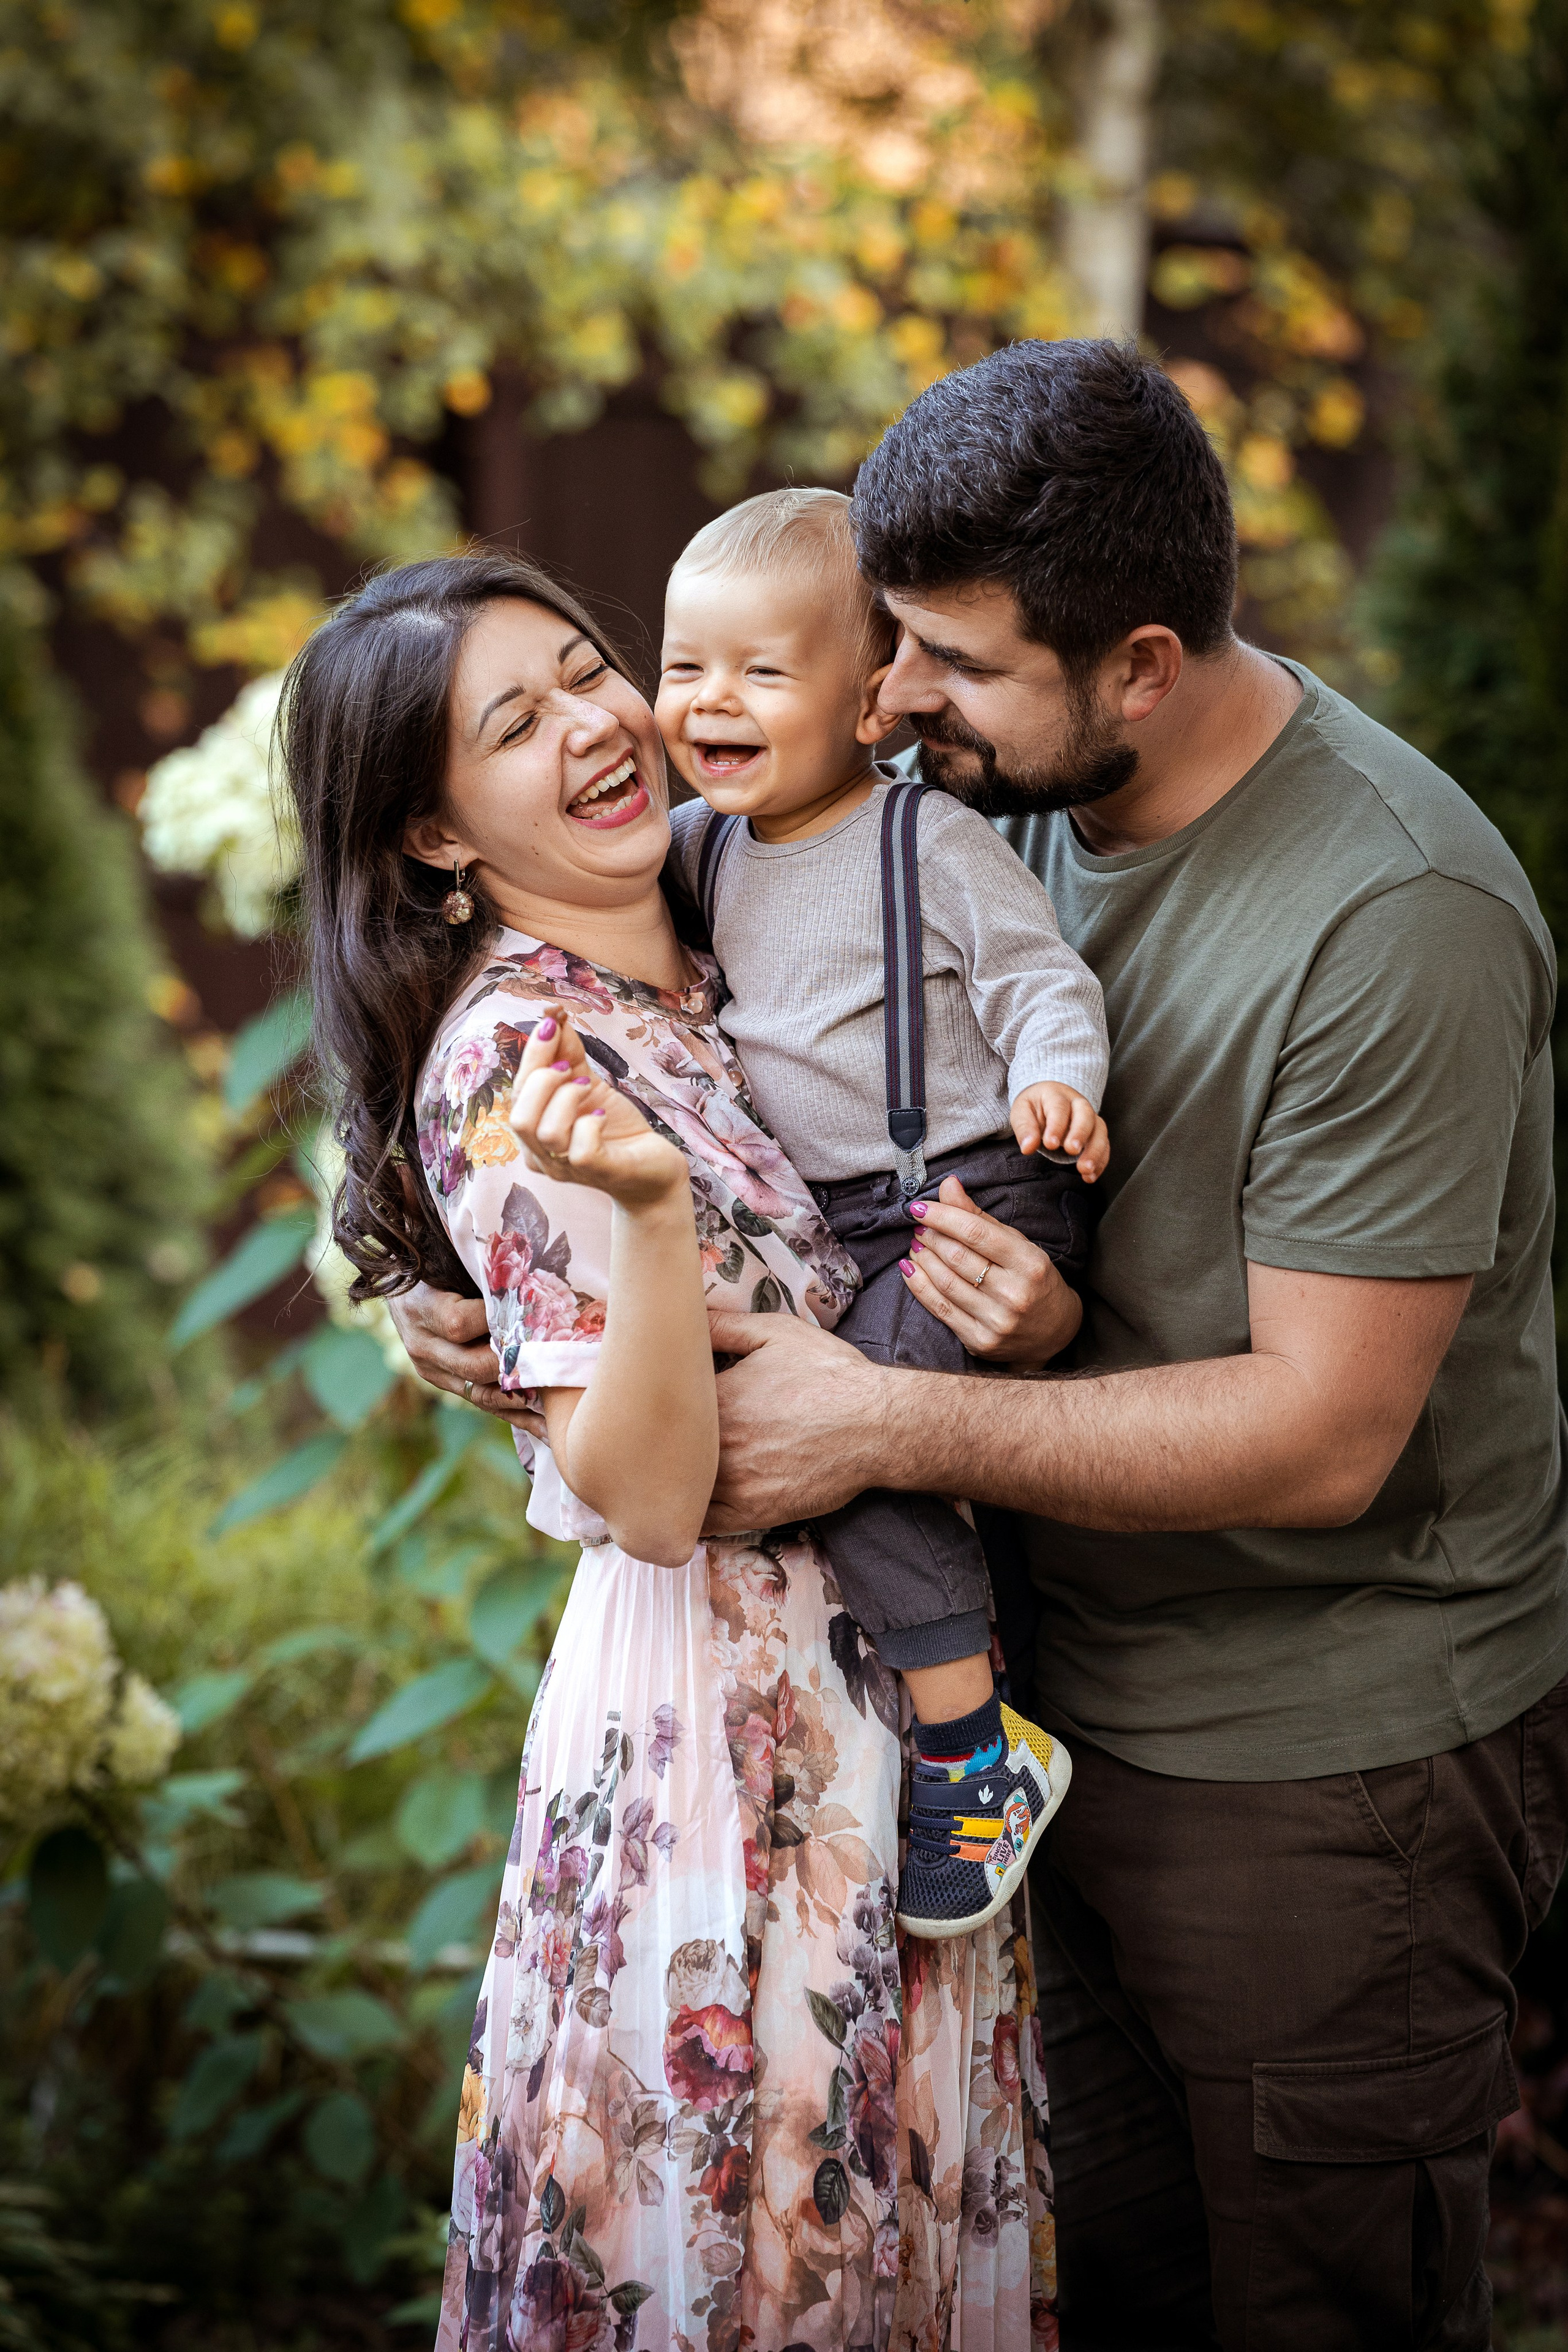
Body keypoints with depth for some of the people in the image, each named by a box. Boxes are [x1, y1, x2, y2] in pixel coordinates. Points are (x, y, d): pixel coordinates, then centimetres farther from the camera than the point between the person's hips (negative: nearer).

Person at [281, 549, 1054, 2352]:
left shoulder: (715, 976, 5)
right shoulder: (507, 1057, -18)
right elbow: (648, 1496, -23)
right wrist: (643, 1201, -38)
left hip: (904, 1654, 7)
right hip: (724, 1704, -7)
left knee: (909, 2193, 20)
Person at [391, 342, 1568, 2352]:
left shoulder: (1397, 919, -25)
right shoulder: (1012, 795, -2)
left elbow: (1320, 1433, -25)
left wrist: (887, 1426, -25)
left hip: (1333, 1761, -7)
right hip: (1081, 1695, 7)